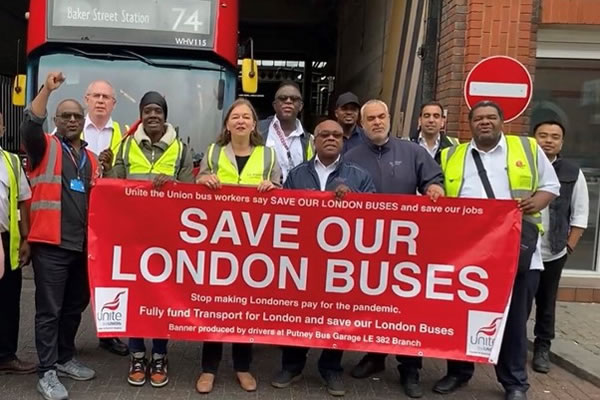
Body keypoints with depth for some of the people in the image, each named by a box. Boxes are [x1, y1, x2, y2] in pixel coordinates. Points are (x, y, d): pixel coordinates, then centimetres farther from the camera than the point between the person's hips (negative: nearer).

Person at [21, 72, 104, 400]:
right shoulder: (45, 148, 1)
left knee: (74, 306, 15)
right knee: (49, 310, -1)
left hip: (82, 244, 6)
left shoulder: (90, 158, 16)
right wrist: (47, 89, -26)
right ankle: (47, 372, 9)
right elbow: (30, 125, -20)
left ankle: (65, 359, 32)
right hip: (50, 244, -6)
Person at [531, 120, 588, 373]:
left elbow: (579, 216, 4)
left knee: (546, 302, 13)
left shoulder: (573, 173, 0)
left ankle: (542, 348, 28)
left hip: (552, 253, 1)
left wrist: (568, 247, -1)